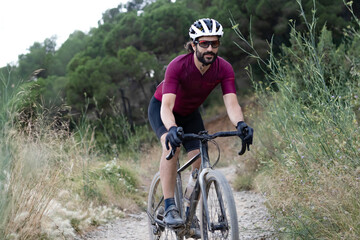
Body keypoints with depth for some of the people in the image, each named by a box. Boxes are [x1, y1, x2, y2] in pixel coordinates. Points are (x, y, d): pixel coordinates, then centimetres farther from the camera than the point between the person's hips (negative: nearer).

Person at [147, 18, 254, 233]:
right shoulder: (178, 66, -35)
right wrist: (172, 128, -63)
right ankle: (170, 207, -29)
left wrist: (240, 123, -54)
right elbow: (167, 106, -43)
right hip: (161, 108, -4)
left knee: (200, 159, -9)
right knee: (172, 145, -33)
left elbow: (232, 103, -33)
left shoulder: (224, 69, -25)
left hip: (189, 113, 4)